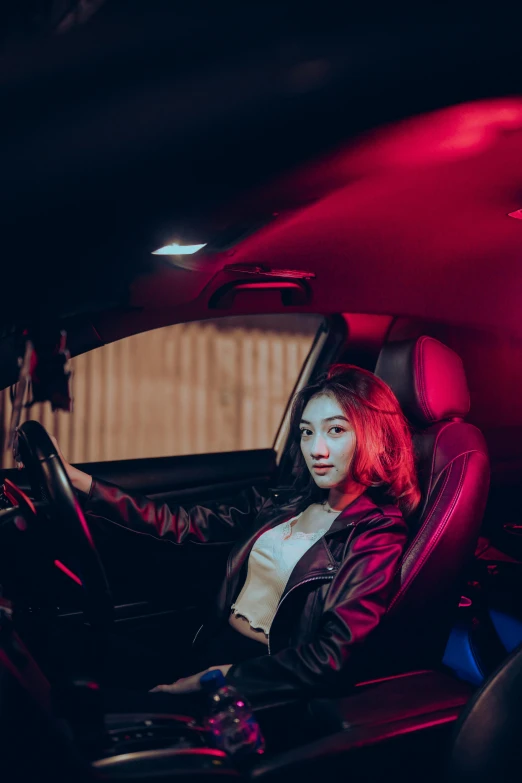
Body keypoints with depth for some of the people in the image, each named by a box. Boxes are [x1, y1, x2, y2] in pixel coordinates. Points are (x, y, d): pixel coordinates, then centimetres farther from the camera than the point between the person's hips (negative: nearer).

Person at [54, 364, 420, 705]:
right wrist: (77, 480, 3)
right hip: (210, 646, 6)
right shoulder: (288, 504, 10)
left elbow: (332, 660, -19)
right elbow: (184, 523, 7)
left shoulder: (378, 538, -10)